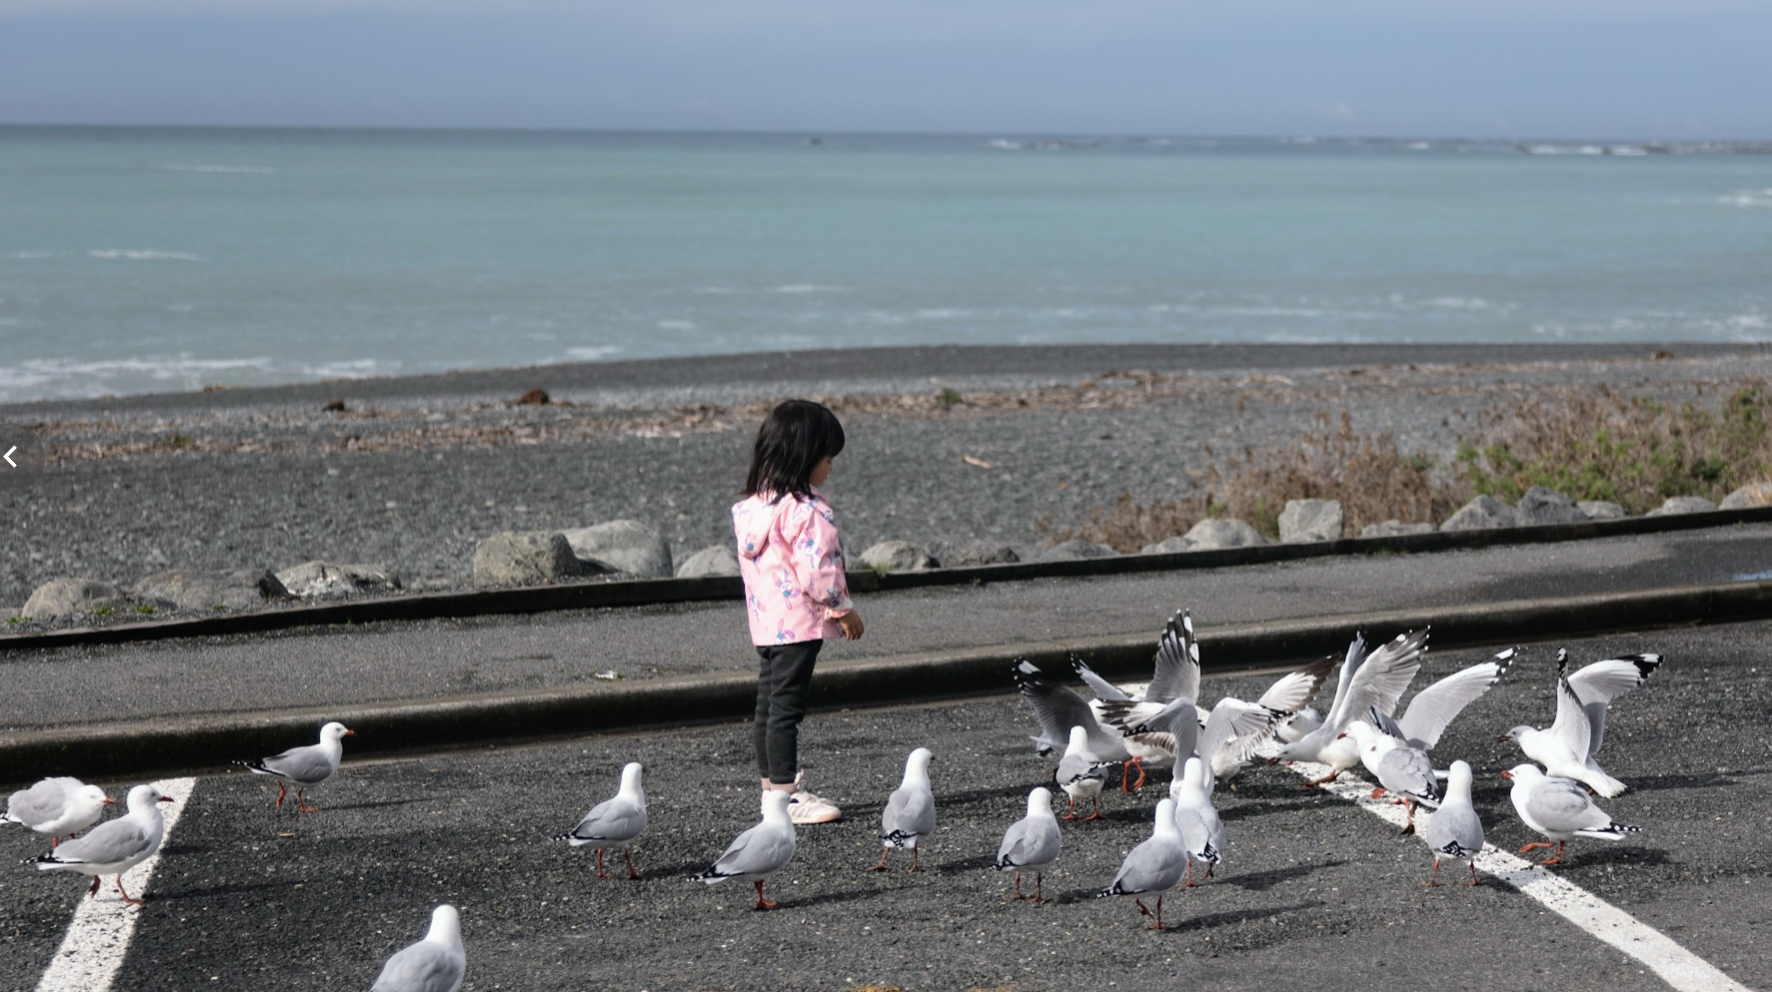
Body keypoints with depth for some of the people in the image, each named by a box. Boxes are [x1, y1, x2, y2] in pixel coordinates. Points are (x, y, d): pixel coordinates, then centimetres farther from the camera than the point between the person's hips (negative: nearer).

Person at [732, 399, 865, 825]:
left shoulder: (752, 505, 10)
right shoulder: (806, 511, -19)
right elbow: (817, 570, -23)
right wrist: (844, 610, -9)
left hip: (765, 622, 9)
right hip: (799, 623, -9)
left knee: (769, 702, 14)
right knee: (787, 706, -5)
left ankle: (772, 786, 22)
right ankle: (786, 794, -1)